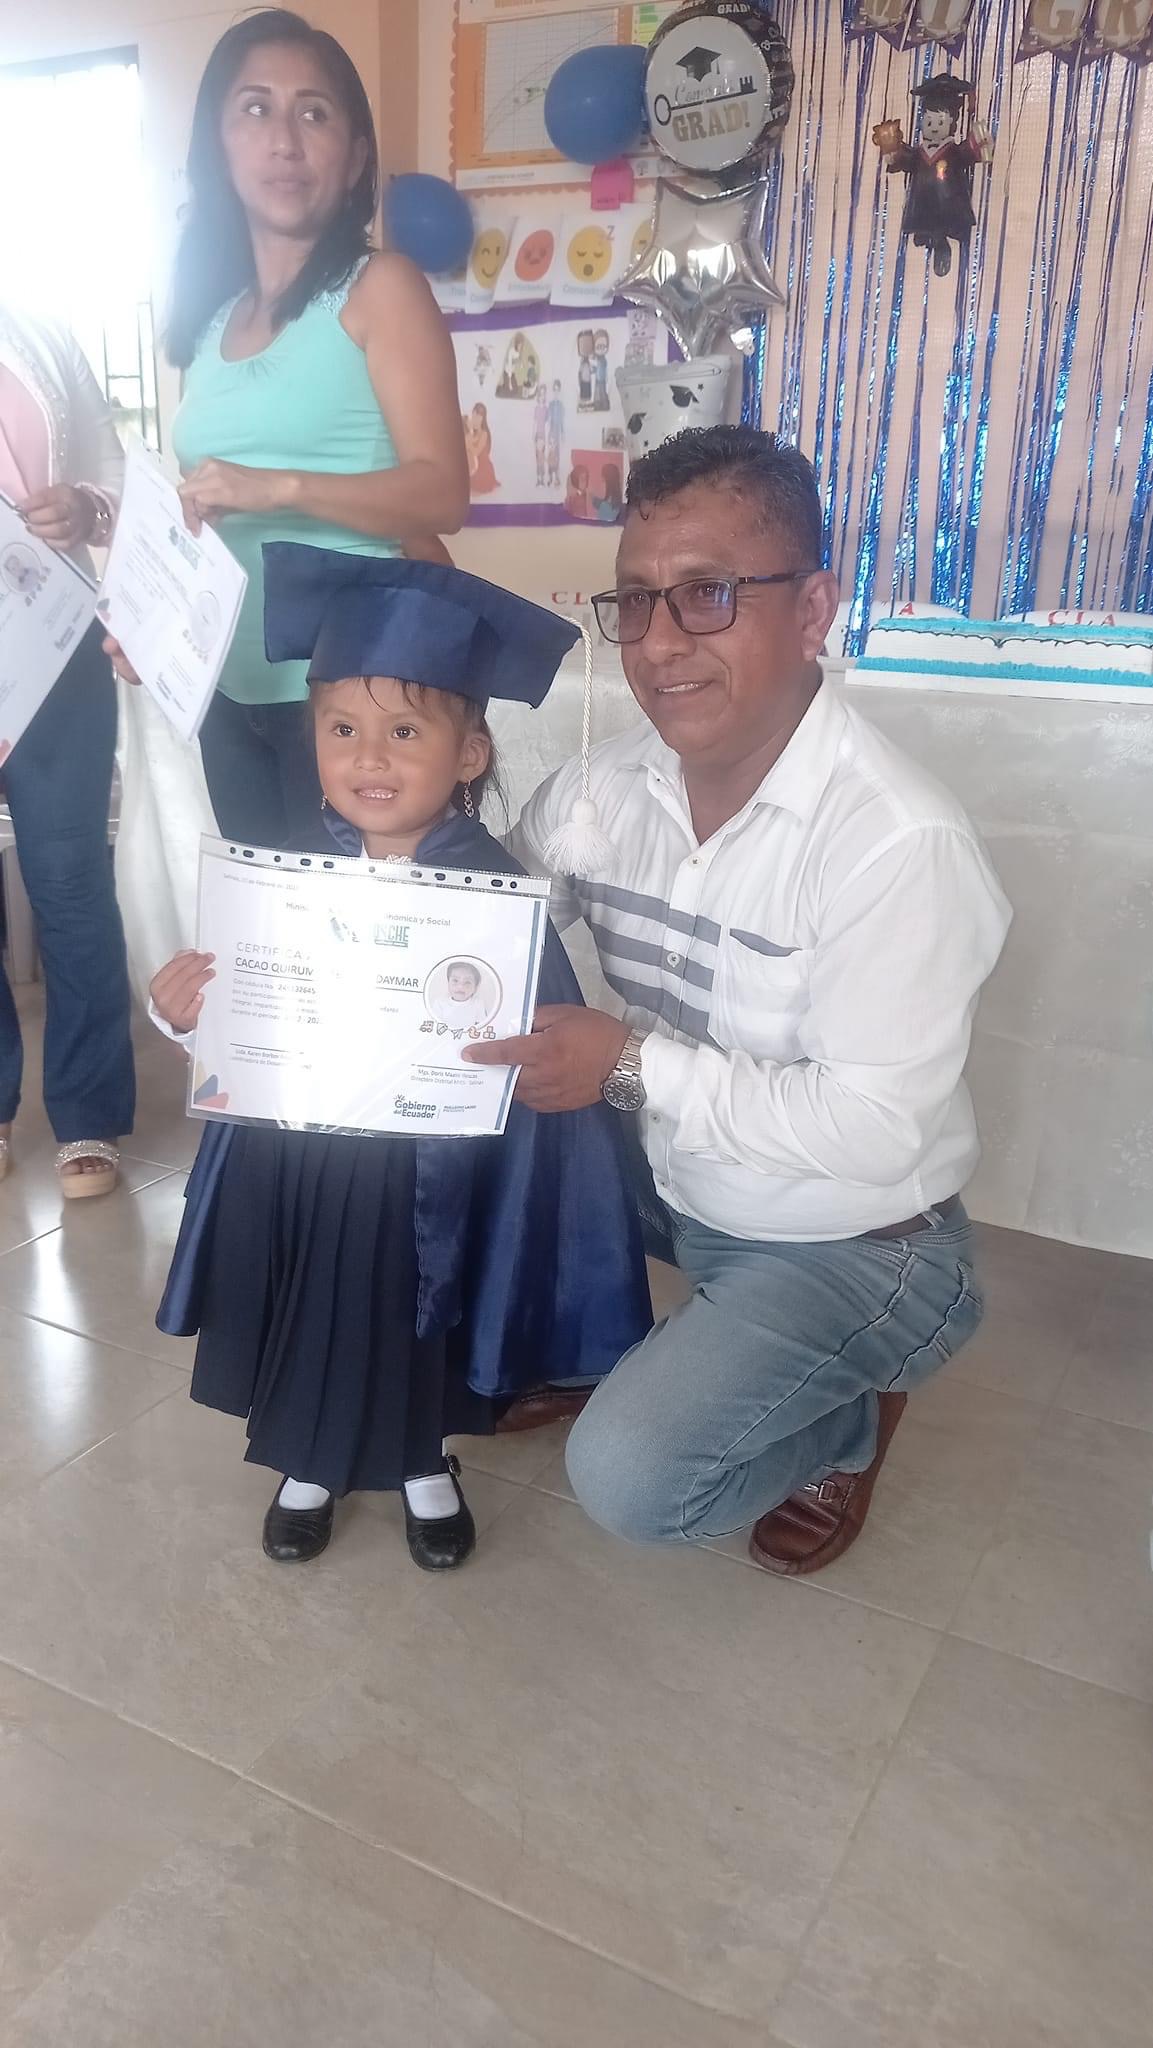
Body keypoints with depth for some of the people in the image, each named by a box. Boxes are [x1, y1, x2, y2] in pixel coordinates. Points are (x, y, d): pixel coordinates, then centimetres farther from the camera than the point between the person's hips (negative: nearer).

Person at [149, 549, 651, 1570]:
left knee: (421, 1325, 14)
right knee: (306, 1326, 18)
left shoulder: (493, 887, -16)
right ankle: (309, 1463, 47)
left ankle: (426, 1465, 44)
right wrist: (187, 1008, -17)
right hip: (297, 1165, 4)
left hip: (428, 1175, -3)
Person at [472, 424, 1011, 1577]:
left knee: (627, 1478, -20)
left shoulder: (898, 844, -29)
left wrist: (635, 1064, -31)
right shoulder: (614, 782, -7)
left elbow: (875, 1132, -28)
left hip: (851, 1244, -6)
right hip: (671, 1181, 6)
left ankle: (848, 1417, 12)